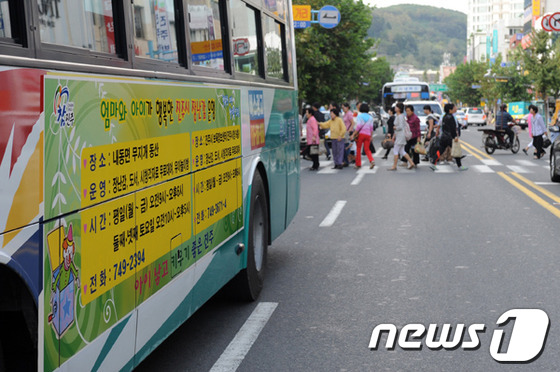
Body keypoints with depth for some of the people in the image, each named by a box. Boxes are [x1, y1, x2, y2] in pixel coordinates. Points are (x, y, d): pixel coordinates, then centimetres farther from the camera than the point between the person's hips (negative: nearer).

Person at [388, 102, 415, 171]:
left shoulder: (400, 116, -16)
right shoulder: (398, 116, 14)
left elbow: (400, 127, -24)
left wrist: (394, 128, -6)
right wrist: (394, 135, 20)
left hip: (401, 136, -10)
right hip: (398, 136, 10)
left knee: (395, 151, -5)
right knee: (402, 151, 13)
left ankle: (394, 166, -1)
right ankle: (411, 163, 14)